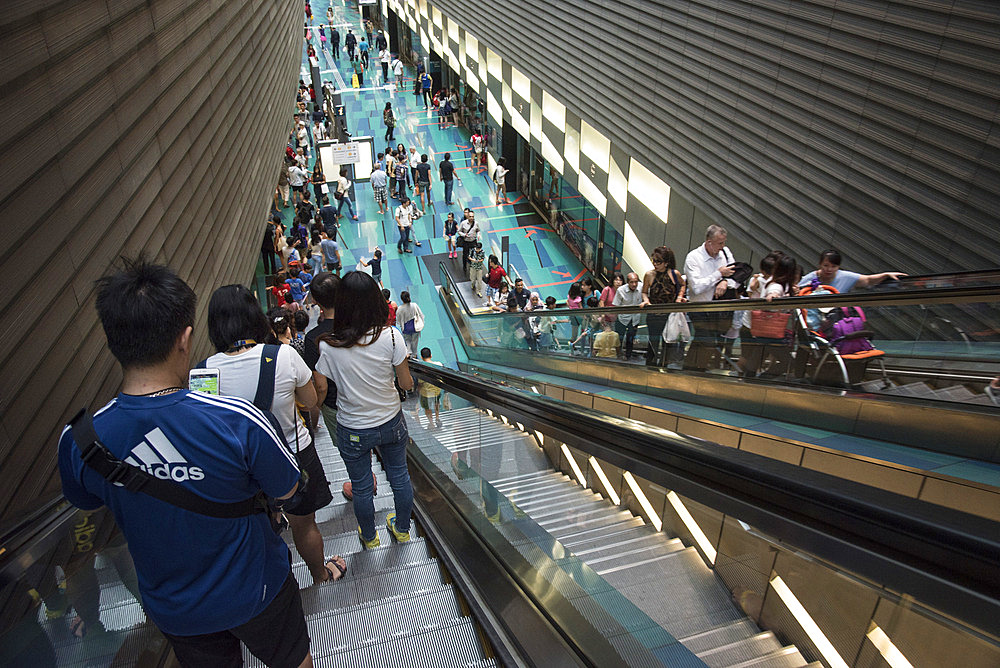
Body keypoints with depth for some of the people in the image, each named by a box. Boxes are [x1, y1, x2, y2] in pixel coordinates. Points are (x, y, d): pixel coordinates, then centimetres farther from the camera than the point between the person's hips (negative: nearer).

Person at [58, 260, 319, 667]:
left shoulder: (77, 440, -23)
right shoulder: (237, 421, -34)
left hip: (172, 609, 3)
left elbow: (87, 503, 1)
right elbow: (287, 491, -16)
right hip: (255, 594, -3)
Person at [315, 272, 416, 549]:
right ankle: (402, 529, 46)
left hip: (353, 430, -1)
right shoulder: (390, 336, -20)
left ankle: (369, 537, 45)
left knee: (361, 487, 22)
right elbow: (407, 384, -11)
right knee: (399, 477, 24)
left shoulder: (328, 345, -21)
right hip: (391, 423, 1)